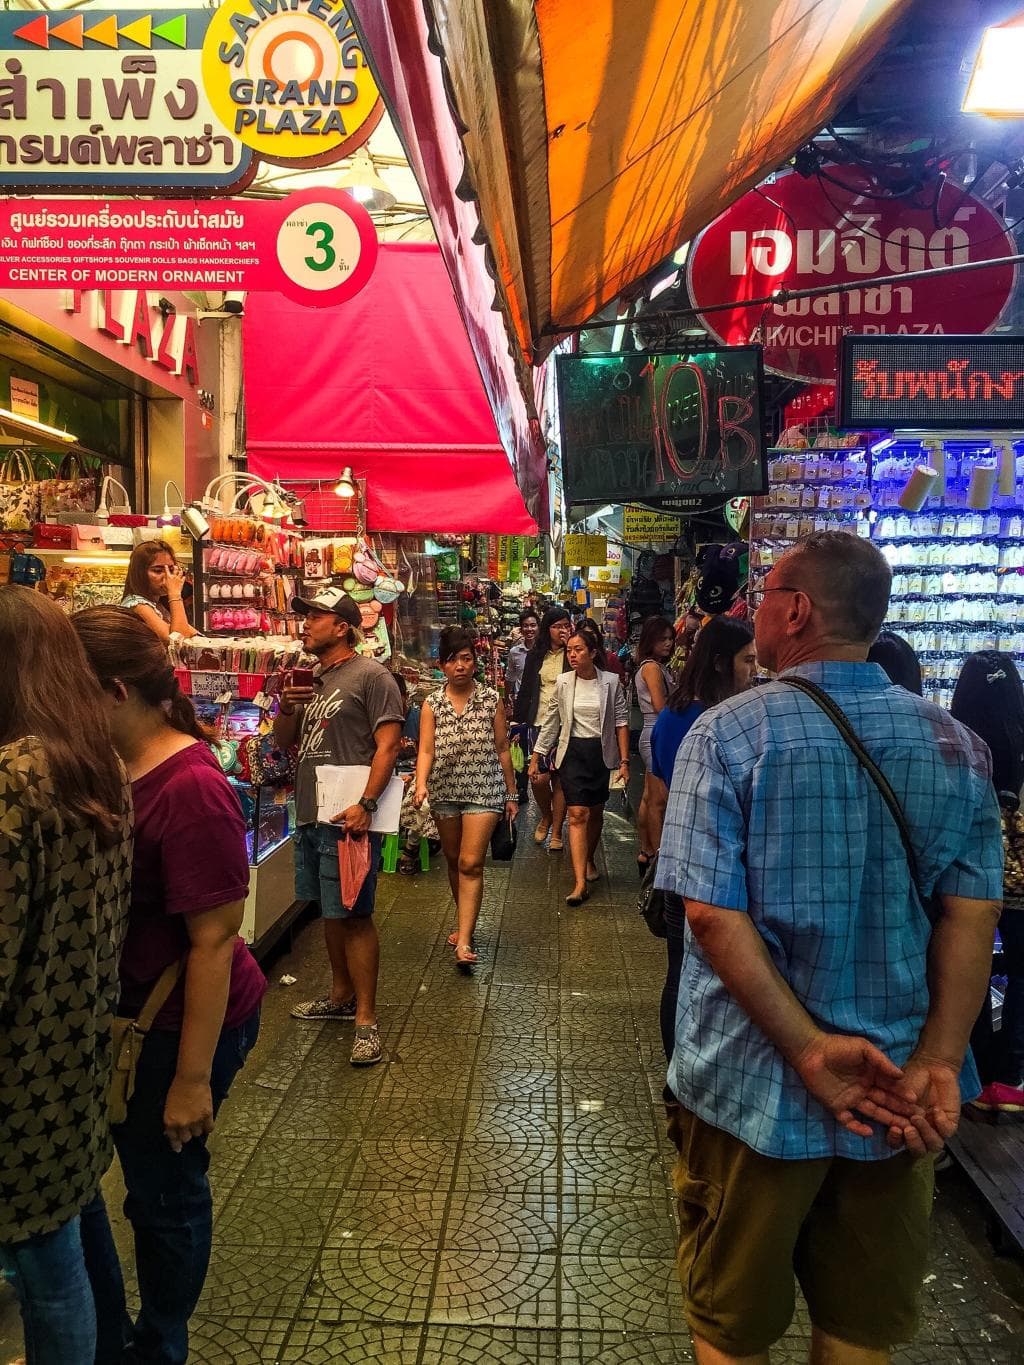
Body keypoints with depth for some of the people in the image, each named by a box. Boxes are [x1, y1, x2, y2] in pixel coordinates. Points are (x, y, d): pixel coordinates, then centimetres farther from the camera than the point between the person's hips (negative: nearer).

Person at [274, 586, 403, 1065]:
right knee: (330, 911, 18)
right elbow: (284, 742, 20)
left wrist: (365, 805, -24)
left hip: (347, 817, -8)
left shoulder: (371, 675, -8)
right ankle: (341, 996, 32)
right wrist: (286, 708, -1)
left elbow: (388, 744, -16)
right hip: (310, 815, 8)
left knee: (353, 915, -5)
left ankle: (366, 1021, 1)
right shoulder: (311, 679, 16)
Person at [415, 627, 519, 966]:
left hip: (484, 789, -3)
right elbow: (426, 750, -7)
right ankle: (465, 921, 35)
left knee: (470, 864, -11)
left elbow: (502, 749, 3)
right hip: (445, 791, 3)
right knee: (453, 861, 16)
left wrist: (511, 794, 6)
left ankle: (464, 941, -12)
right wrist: (421, 784, -25)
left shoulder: (491, 700, -1)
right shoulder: (432, 705, 1)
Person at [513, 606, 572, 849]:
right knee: (539, 778, -6)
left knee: (559, 778, 2)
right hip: (539, 722, 2)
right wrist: (519, 719, 10)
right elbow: (525, 691, 13)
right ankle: (546, 816, 24)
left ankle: (556, 832, 15)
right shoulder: (535, 656, 9)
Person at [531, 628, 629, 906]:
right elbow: (550, 723, 6)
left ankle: (589, 860, 39)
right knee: (578, 814, -10)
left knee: (596, 812, 14)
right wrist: (536, 757, 6)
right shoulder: (563, 683, -1)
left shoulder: (611, 682, -4)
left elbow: (621, 722, -2)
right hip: (572, 752, -1)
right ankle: (580, 882, -13)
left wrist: (624, 760, -7)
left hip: (601, 753, 1)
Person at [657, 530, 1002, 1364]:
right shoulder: (956, 744, -2)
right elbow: (972, 916, -7)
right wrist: (938, 1064, -8)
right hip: (898, 1093, 4)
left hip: (755, 1086, -3)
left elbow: (712, 914, -20)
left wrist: (811, 1049, -17)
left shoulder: (731, 733, -13)